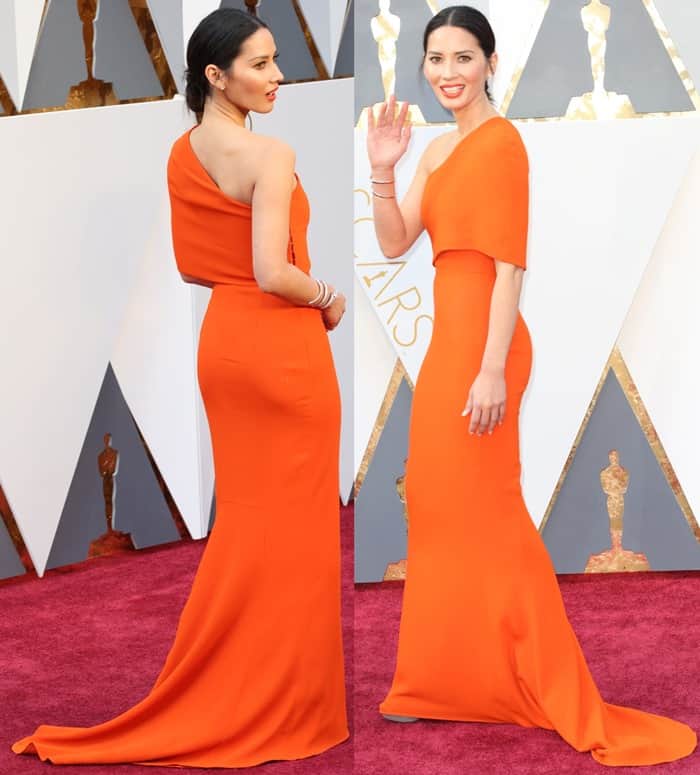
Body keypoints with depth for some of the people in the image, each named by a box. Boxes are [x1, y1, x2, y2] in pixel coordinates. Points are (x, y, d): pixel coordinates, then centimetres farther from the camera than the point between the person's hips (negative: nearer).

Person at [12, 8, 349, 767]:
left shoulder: (181, 153, 7)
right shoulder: (270, 156, -18)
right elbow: (273, 272, -23)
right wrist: (328, 299, -6)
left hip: (222, 340, 8)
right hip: (281, 345, -8)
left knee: (242, 517, 18)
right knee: (292, 523, 3)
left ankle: (219, 692, 25)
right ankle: (283, 700, 12)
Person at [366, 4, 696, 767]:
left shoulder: (500, 141, -13)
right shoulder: (438, 149, 14)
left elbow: (510, 263, -18)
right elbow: (394, 244, 9)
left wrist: (492, 368, -22)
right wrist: (382, 169, -5)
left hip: (479, 338, -9)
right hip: (449, 333, 9)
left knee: (480, 508, -3)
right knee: (444, 504, 15)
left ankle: (543, 690, 8)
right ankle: (453, 677, 27)